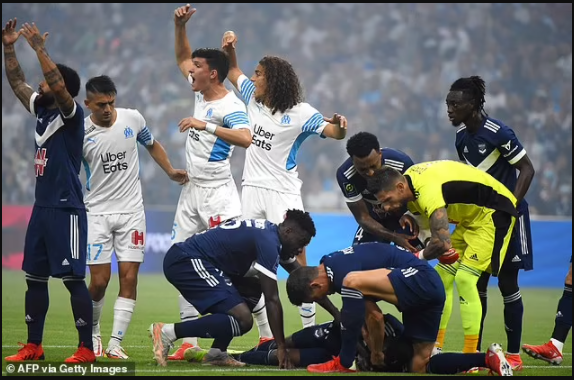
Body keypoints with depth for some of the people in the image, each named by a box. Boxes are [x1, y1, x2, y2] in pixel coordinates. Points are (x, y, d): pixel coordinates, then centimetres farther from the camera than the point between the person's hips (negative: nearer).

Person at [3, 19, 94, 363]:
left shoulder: (72, 114, -10)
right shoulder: (42, 110, 11)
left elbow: (59, 86, -27)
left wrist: (40, 48, -28)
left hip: (66, 209, -9)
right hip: (42, 207, 9)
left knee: (73, 279, -7)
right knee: (35, 278, 10)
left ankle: (87, 348, -4)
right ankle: (33, 346, 17)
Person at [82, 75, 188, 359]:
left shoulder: (133, 119, -1)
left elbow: (152, 145, 18)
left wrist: (171, 172, 7)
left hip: (131, 211, 2)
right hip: (97, 212, -2)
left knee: (128, 278, -5)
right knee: (99, 281, -5)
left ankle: (115, 343, -1)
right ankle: (92, 333, 21)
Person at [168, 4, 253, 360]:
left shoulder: (230, 106, -15)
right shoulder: (200, 92, 11)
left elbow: (246, 137, -35)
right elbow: (182, 57, 27)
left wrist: (205, 125, -34)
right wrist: (180, 25, 13)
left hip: (217, 192, -9)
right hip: (192, 190, 9)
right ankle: (190, 340, 10)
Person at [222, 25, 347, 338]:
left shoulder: (299, 113, -12)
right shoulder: (253, 98, 5)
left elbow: (335, 133, -21)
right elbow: (232, 72, 22)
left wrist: (339, 126, -43)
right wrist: (229, 49, 4)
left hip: (283, 192, -6)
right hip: (252, 188, 6)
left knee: (297, 259, -9)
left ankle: (310, 332, -5)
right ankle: (266, 335, 10)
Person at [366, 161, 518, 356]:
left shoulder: (428, 190, -33)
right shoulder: (409, 180, -3)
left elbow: (442, 241, -39)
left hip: (494, 212, -10)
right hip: (472, 216, 10)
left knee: (464, 277, -19)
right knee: (443, 273, 7)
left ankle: (471, 354, -16)